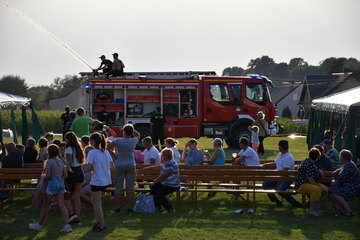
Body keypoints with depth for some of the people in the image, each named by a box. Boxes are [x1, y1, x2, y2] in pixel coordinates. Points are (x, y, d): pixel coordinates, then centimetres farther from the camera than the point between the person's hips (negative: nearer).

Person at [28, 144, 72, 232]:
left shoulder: (49, 161, -11)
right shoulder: (60, 161, 9)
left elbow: (48, 176, -16)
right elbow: (65, 175, 11)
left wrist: (43, 176, 3)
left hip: (52, 183, -6)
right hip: (61, 183, 6)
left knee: (45, 205, 8)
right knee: (61, 205, 1)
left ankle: (40, 224, 21)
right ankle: (66, 225, -9)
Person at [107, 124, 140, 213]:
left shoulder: (118, 141, -9)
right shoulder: (134, 141, -2)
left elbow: (108, 147, -4)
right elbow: (138, 135, 20)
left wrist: (114, 155, 4)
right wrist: (131, 129, 10)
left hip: (120, 165, -1)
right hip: (131, 165, 1)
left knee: (118, 187, 5)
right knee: (130, 187, 4)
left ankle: (118, 207, 6)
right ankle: (130, 207, 3)